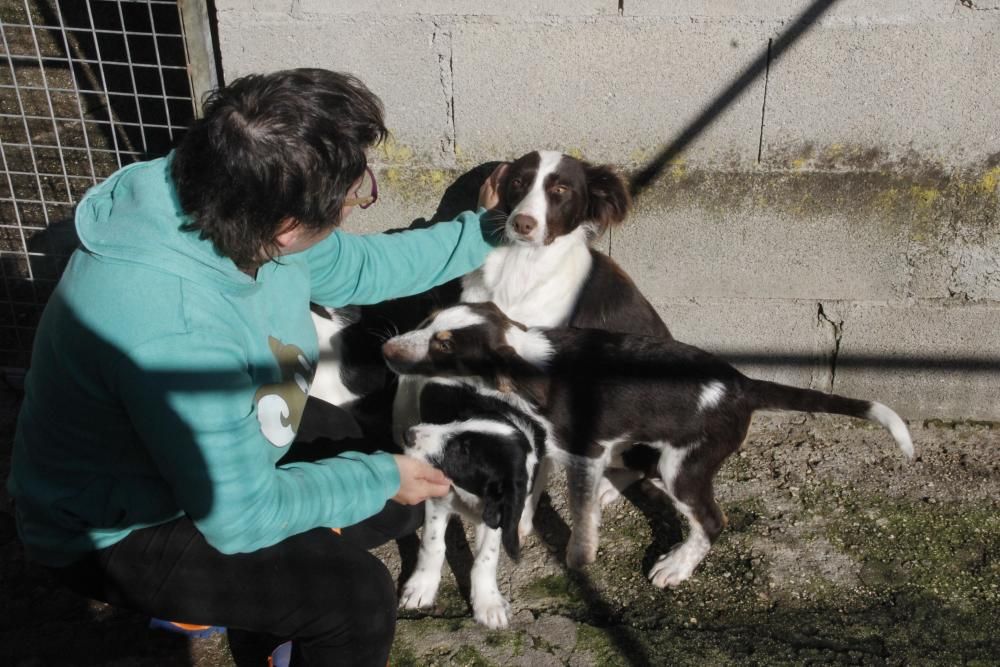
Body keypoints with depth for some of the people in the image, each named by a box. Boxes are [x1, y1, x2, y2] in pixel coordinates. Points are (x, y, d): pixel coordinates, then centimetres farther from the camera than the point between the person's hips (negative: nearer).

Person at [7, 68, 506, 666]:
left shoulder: (230, 204, -17)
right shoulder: (175, 334, -41)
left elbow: (355, 267, 4)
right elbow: (241, 518, -27)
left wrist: (481, 233, 4)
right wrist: (380, 478, -15)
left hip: (216, 460, 8)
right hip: (117, 531, -8)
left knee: (398, 505, 11)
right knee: (358, 595, -23)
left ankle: (199, 595, 23)